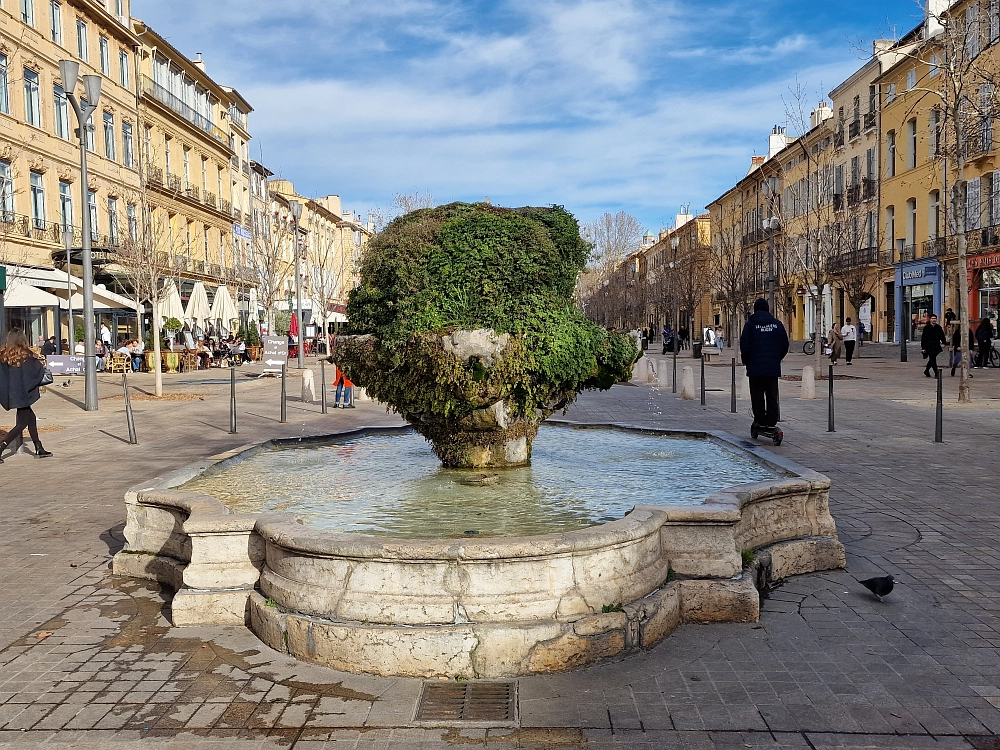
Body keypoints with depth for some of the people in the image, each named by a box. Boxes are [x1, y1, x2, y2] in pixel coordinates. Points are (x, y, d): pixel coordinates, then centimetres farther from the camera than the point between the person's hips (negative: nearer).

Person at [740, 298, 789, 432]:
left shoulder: (750, 324, -4)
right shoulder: (777, 324, 5)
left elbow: (744, 345, -8)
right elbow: (785, 345, 8)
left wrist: (746, 361, 7)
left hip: (755, 367, -3)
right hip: (773, 367, 3)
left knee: (757, 395, 4)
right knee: (772, 395, 7)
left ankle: (760, 421, 4)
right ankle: (772, 421, 5)